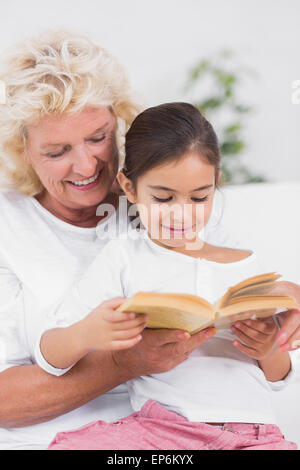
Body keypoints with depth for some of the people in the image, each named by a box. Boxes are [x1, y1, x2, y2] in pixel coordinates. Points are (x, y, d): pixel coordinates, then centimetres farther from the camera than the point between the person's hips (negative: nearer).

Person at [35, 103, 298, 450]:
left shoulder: (245, 265, 19)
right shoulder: (124, 258, 9)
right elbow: (48, 355, 1)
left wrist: (270, 352, -1)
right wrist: (84, 335, -23)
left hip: (253, 431, 1)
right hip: (159, 429, -1)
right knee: (70, 447, -30)